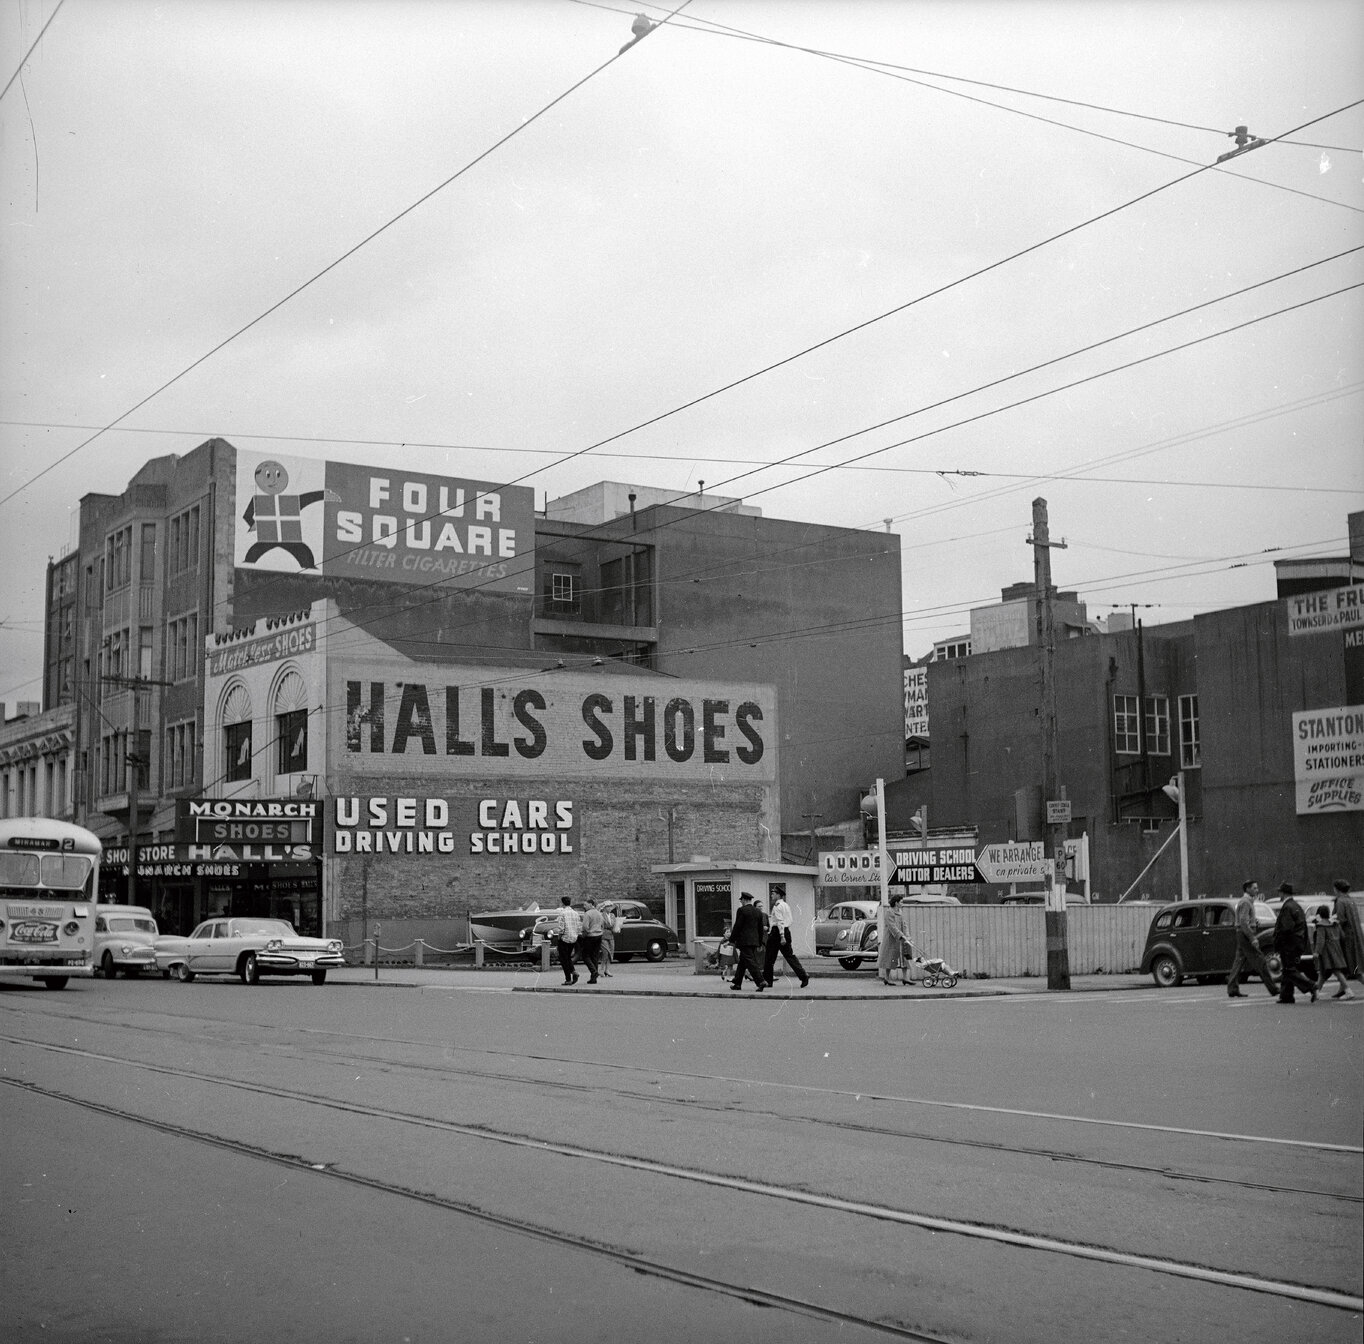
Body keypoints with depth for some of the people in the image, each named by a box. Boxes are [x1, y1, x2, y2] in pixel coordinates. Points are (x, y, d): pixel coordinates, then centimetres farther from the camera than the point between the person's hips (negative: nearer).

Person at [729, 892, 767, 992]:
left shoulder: (741, 910, -10)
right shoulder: (758, 911, 11)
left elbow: (737, 926, -11)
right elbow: (760, 928, 14)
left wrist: (732, 940, -4)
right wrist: (760, 942, 20)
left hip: (744, 941, -7)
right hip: (755, 941, 7)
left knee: (750, 962, -8)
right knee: (742, 962, 15)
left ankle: (761, 981, -20)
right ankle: (737, 983, 21)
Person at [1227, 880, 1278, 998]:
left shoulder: (1247, 901, 19)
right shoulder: (1245, 902, -14)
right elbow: (1243, 923, -22)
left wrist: (1255, 922, 7)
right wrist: (1252, 939, -25)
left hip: (1242, 935, 10)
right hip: (1246, 935, -10)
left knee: (1239, 962, 7)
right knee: (1259, 962, -7)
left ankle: (1232, 990, 6)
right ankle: (1273, 990, -5)